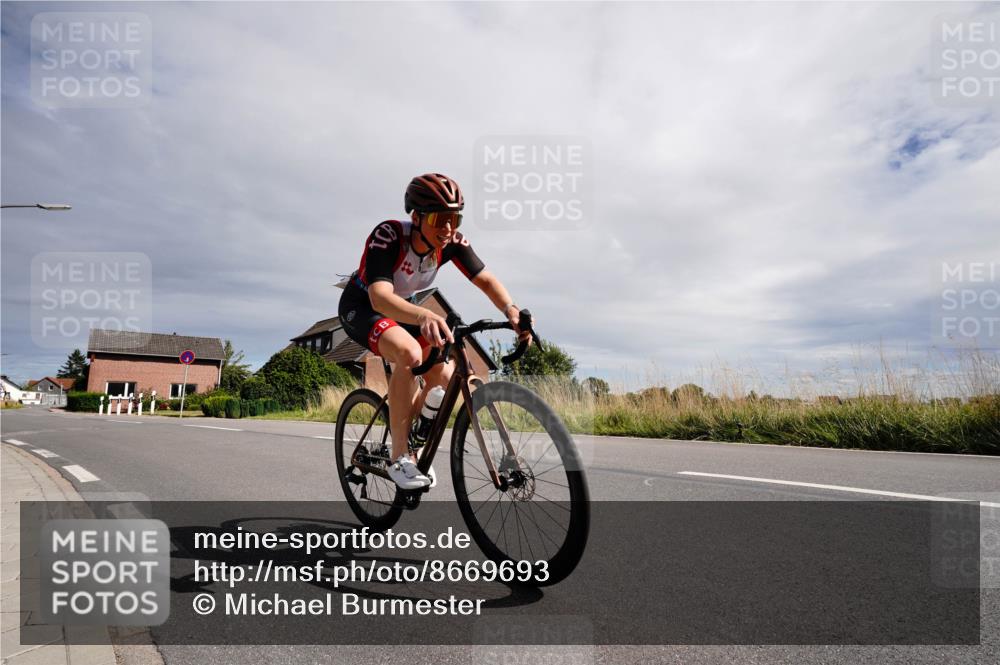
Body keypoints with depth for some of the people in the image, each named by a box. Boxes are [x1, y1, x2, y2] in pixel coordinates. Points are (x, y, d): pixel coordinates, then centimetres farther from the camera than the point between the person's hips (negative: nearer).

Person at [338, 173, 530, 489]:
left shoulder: (452, 241, -19)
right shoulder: (388, 236, -34)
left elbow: (484, 278, -21)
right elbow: (380, 297, -46)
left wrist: (510, 309, -42)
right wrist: (425, 316, -65)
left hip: (402, 307, 6)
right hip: (362, 306, -6)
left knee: (444, 377, -10)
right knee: (410, 353, -36)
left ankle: (410, 435, 18)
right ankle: (399, 456, -22)